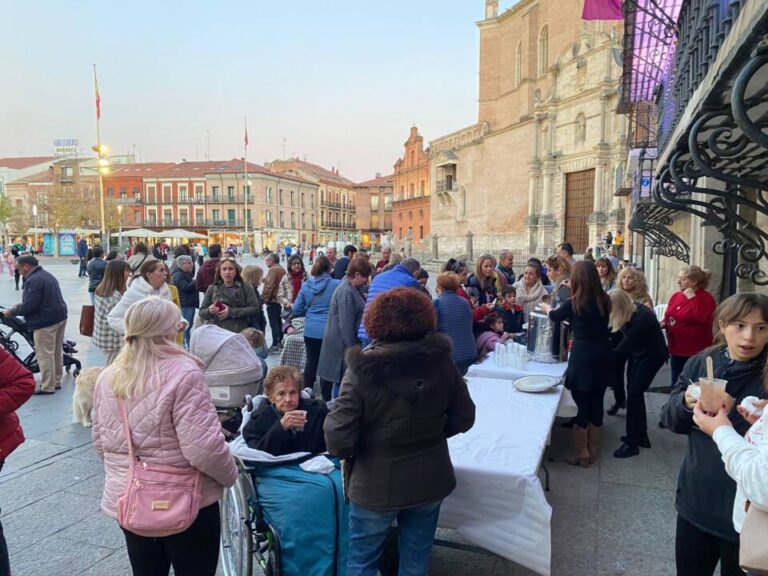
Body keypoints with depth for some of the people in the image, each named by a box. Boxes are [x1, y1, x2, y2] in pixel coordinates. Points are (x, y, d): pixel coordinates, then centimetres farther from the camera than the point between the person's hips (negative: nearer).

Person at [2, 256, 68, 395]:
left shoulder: (33, 280, -18)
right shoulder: (48, 275, 15)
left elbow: (28, 306, -21)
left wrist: (11, 311, -5)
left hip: (45, 322, -10)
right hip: (60, 317, 10)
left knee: (45, 355, -1)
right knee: (57, 352, 16)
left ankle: (47, 387, 6)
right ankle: (56, 381, 26)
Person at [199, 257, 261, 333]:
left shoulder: (245, 287, 4)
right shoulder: (212, 288, 9)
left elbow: (254, 308, -6)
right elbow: (201, 312, 11)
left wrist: (231, 312, -13)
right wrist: (209, 311, -14)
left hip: (239, 333, -1)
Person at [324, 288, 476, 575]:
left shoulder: (362, 370, -22)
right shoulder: (442, 362, -11)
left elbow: (338, 439, -23)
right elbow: (463, 418, 0)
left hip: (376, 486, -3)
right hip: (429, 481, 3)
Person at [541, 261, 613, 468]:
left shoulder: (575, 303, -10)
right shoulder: (604, 300, 2)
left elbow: (555, 316, 9)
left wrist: (547, 308, 32)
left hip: (583, 358, -5)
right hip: (603, 357, 5)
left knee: (581, 405, 5)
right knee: (596, 403, 14)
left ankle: (582, 454, 15)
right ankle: (592, 450, 27)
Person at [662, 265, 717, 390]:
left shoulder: (706, 298, -11)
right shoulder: (676, 296, 9)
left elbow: (703, 319, -28)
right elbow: (668, 317, 20)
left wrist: (692, 298, -24)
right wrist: (663, 323, -2)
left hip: (696, 352, -7)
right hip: (676, 349, 7)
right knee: (676, 383, 16)